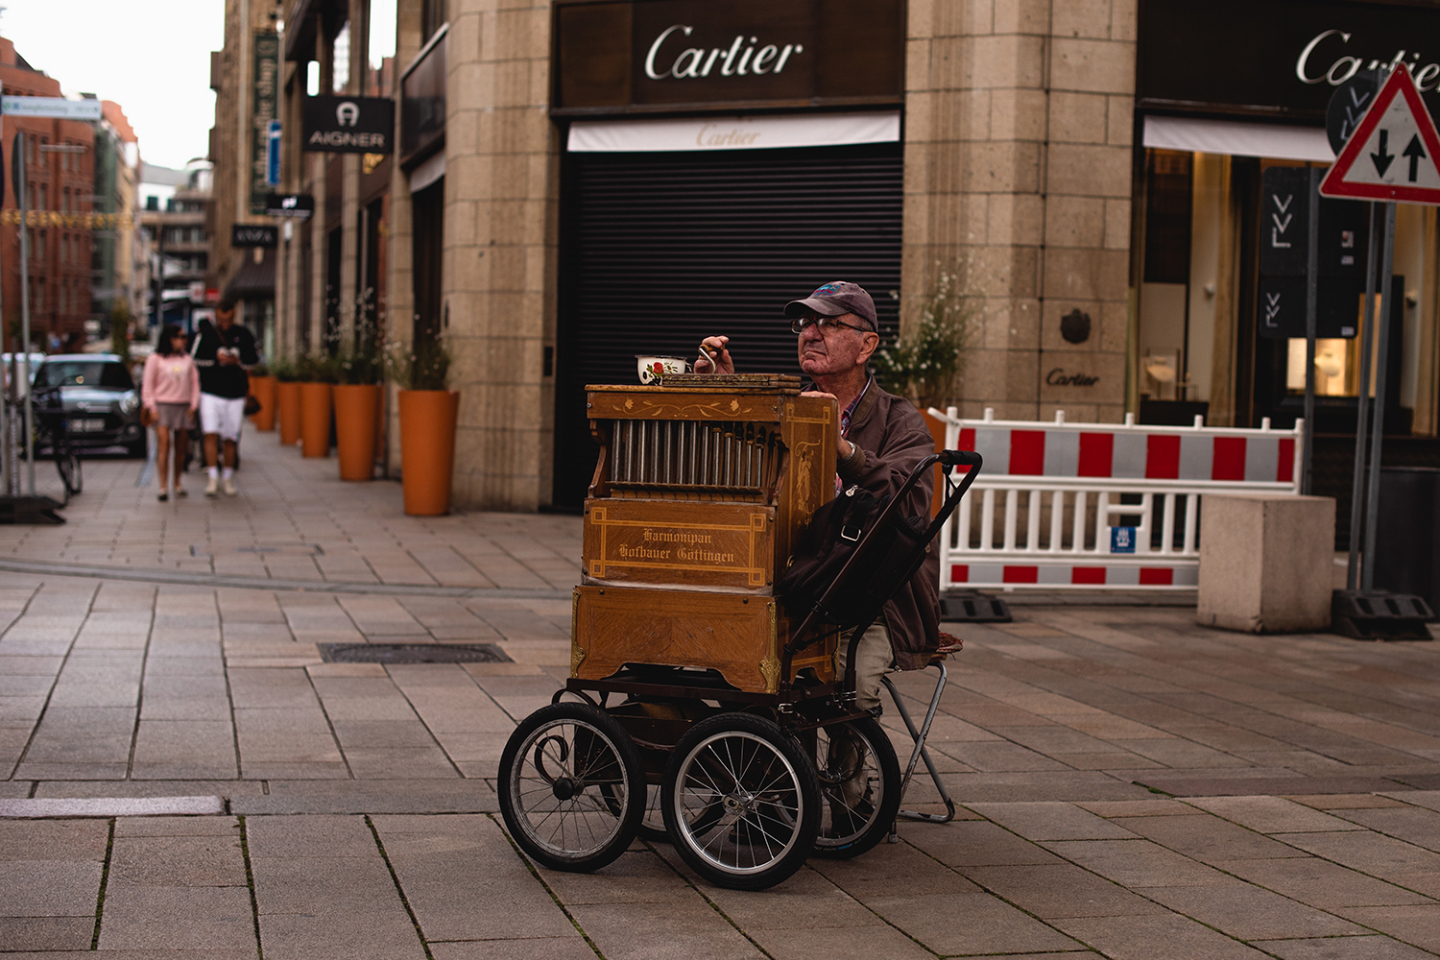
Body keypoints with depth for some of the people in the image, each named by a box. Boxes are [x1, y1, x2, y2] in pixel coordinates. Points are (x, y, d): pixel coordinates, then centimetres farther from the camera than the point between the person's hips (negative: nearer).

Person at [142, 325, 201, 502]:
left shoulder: (187, 359, 13)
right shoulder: (155, 359, 3)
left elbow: (194, 382, 14)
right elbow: (147, 385, 1)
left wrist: (193, 405, 5)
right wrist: (151, 407, -6)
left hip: (183, 407, 4)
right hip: (162, 405, -4)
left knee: (181, 447, 5)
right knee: (163, 444, -13)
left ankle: (177, 484, 18)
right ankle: (163, 487, -15)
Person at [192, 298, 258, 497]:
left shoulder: (244, 335, 5)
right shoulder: (205, 334, 0)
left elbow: (254, 359, 11)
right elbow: (195, 359, -2)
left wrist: (238, 361, -8)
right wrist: (215, 358, -17)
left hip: (235, 394, 2)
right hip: (211, 393, -2)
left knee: (230, 439, 6)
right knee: (211, 434, -14)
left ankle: (228, 479, 17)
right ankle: (213, 479, -14)